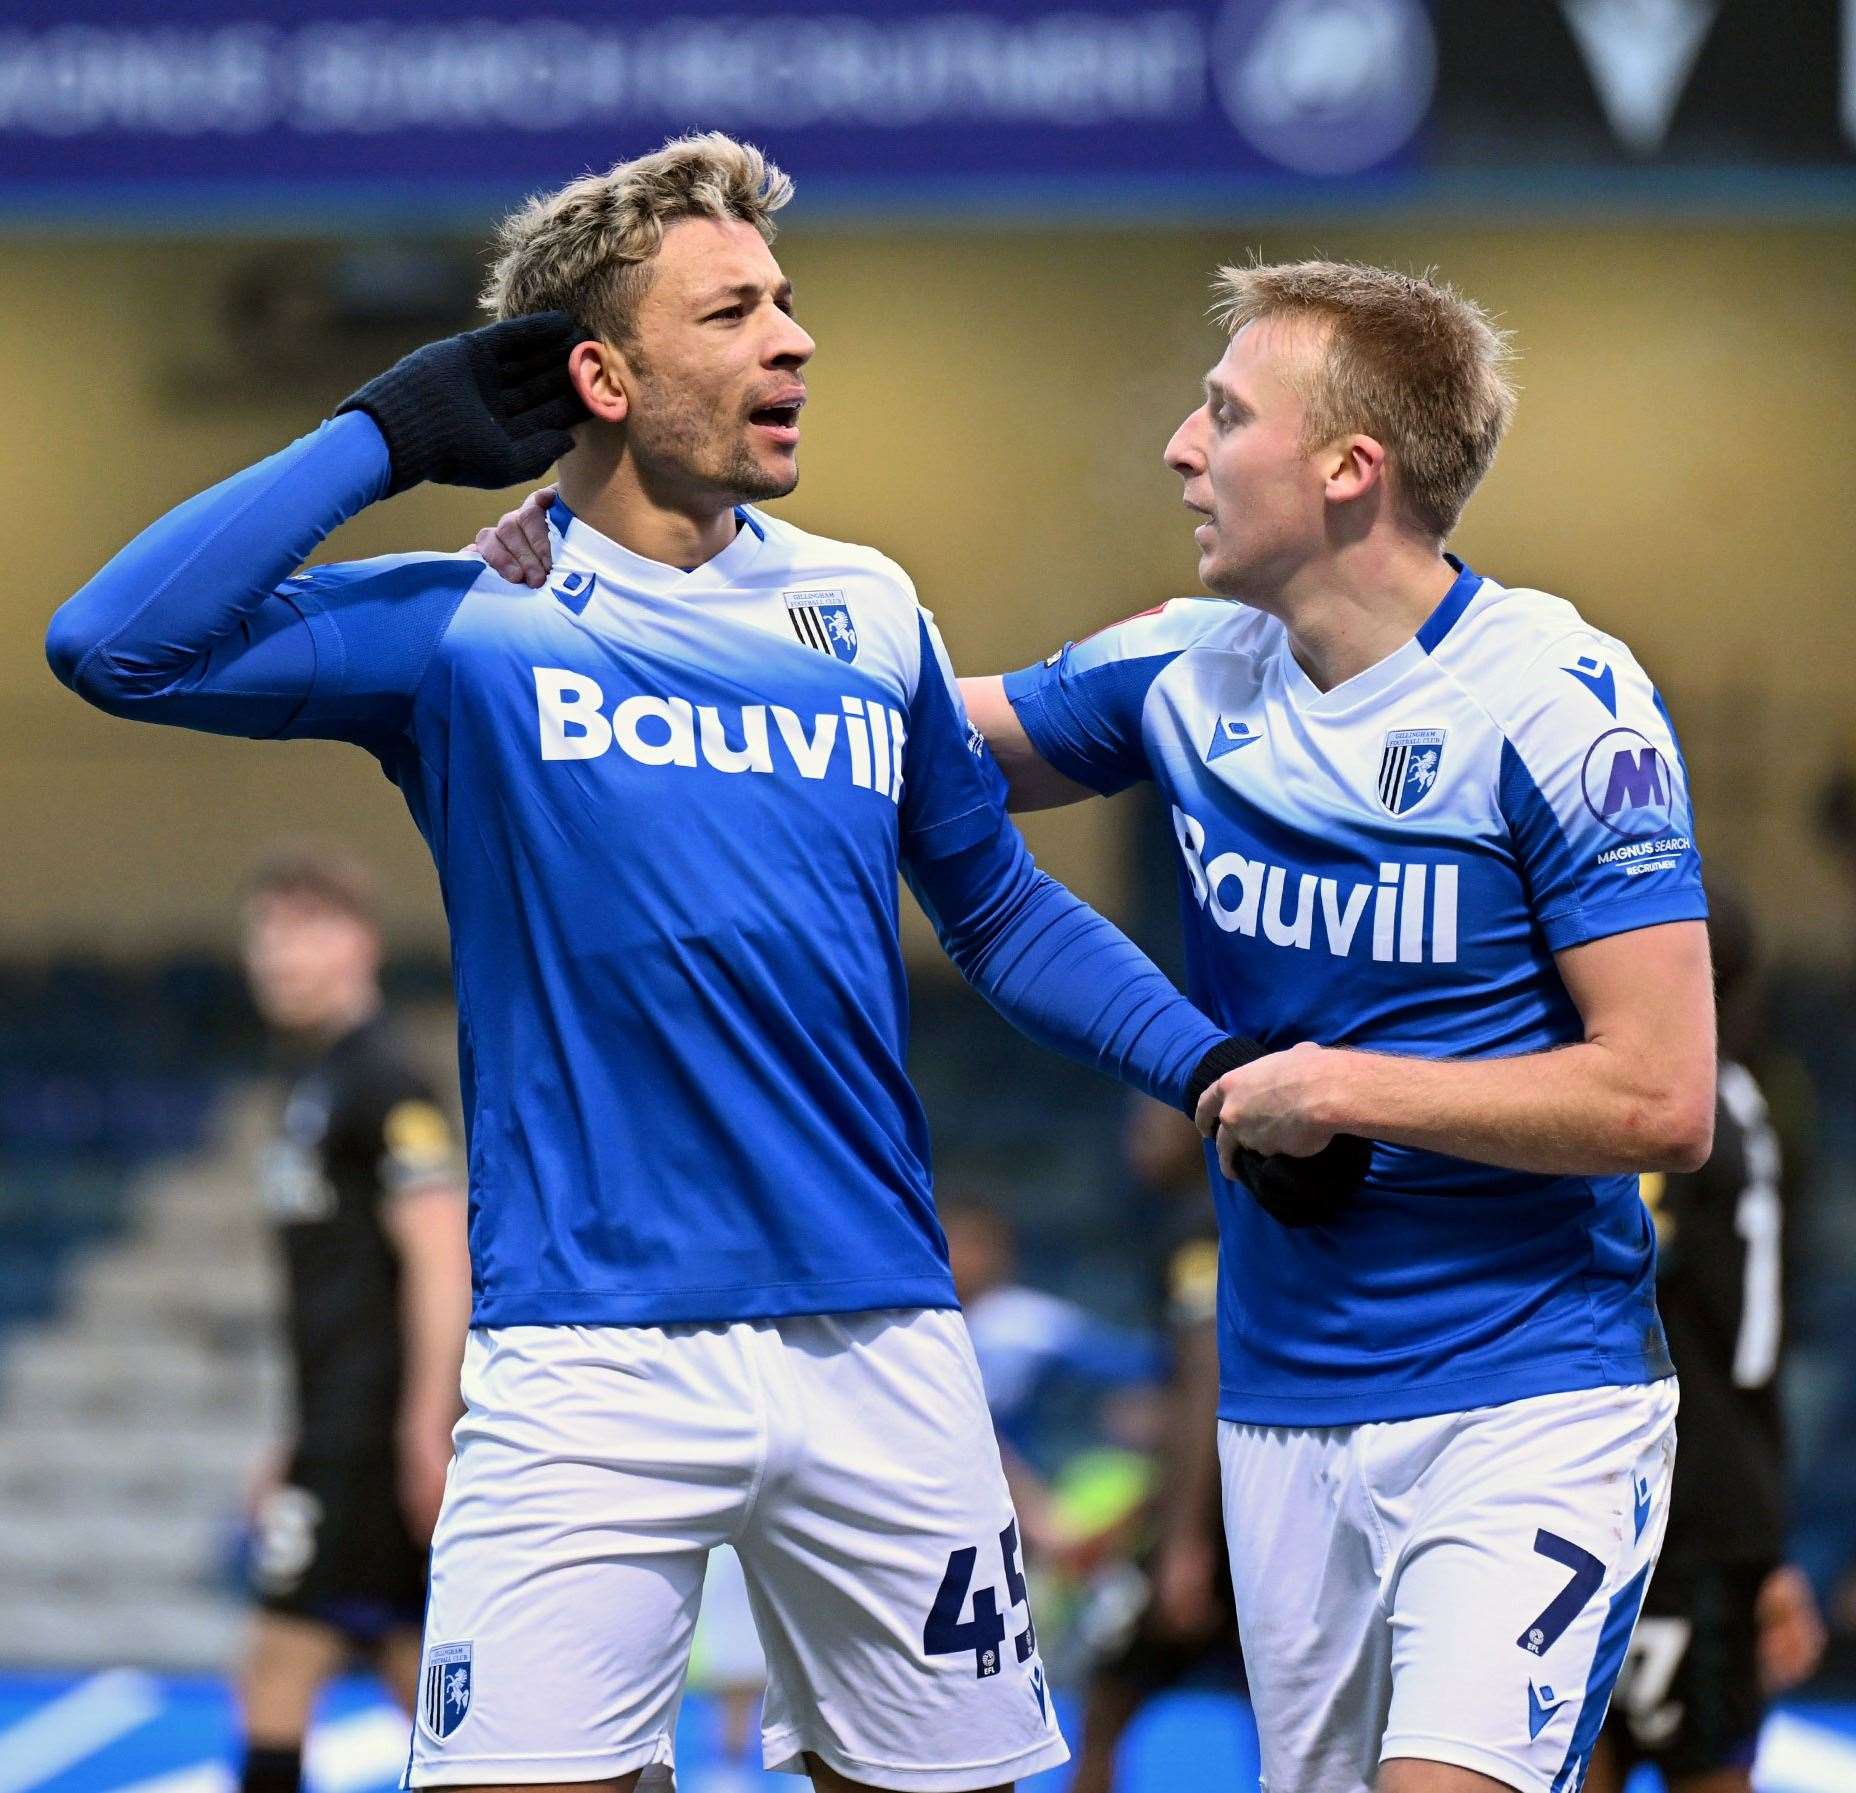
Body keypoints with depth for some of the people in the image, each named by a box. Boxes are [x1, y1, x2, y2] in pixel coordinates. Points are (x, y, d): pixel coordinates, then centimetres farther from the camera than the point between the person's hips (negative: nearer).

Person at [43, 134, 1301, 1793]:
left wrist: (1213, 1065, 8)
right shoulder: (465, 626, -1)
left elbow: (1000, 910, 22)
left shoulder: (867, 611, 11)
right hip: (594, 1359, -4)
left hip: (879, 1343, 4)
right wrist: (388, 435, -8)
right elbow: (117, 646, -13)